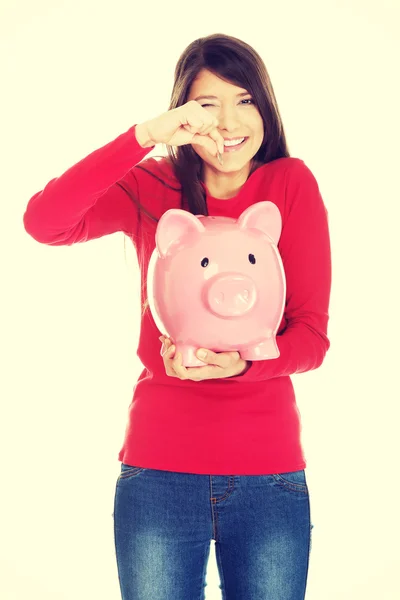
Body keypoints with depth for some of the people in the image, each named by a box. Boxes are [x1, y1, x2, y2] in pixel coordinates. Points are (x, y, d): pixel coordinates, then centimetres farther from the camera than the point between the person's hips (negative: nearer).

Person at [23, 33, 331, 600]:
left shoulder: (293, 184, 0)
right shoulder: (152, 186, 2)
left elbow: (312, 333, -5)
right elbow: (43, 221, -17)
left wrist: (242, 362, -25)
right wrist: (144, 136, -23)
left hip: (269, 473, 0)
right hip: (159, 471, 0)